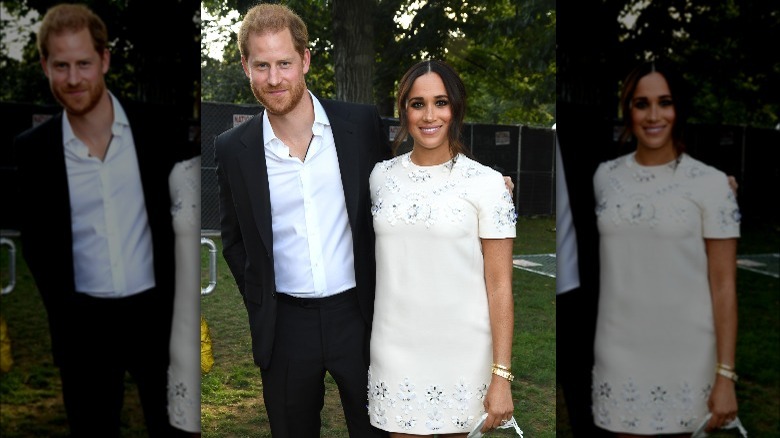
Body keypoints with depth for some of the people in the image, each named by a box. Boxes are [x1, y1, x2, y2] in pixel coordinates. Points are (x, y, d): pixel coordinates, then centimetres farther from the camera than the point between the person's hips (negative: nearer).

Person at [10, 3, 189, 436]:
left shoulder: (158, 128, -7)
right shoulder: (32, 149, -5)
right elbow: (35, 240, 5)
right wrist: (61, 311, 2)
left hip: (158, 311, 0)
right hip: (83, 323, 1)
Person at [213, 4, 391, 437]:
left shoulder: (362, 123, -6)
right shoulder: (232, 149, -4)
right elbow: (234, 238, 9)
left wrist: (384, 298, 4)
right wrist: (259, 304, 2)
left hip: (358, 313, 0)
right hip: (285, 326, 1)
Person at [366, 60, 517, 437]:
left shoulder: (486, 183, -8)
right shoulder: (382, 176, 4)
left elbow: (500, 285, -9)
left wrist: (502, 375, -11)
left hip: (463, 357, -3)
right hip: (395, 353, 3)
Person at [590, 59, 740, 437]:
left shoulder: (710, 183, -7)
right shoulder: (605, 176, 4)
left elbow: (724, 286, -7)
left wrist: (725, 374, -11)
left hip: (687, 357, -2)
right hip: (619, 353, 3)